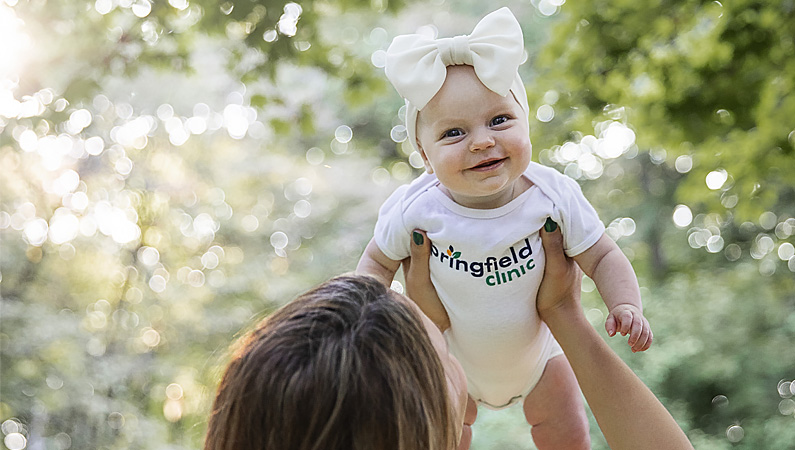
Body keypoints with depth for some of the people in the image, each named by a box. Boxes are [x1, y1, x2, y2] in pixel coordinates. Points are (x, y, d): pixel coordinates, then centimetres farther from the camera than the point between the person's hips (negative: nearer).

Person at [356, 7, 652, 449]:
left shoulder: (553, 195, -30)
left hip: (537, 351, 0)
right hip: (453, 361, 0)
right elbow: (379, 261, -11)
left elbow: (603, 257, -17)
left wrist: (626, 305, -33)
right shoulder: (415, 210, -31)